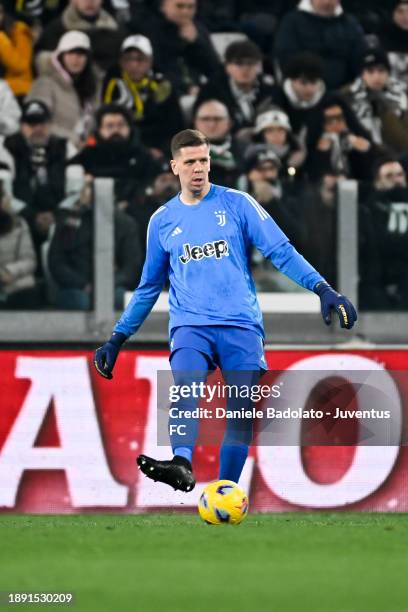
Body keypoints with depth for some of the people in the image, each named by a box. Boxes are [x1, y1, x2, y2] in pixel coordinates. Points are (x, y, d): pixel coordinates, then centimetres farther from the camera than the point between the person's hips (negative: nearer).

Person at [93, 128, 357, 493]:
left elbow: (281, 251, 1)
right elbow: (149, 286, 23)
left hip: (241, 324, 0)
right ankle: (182, 466, -50)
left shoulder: (236, 204, 6)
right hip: (190, 325, 0)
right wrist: (118, 338, 20)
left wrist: (323, 289, -12)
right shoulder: (162, 221, 14)